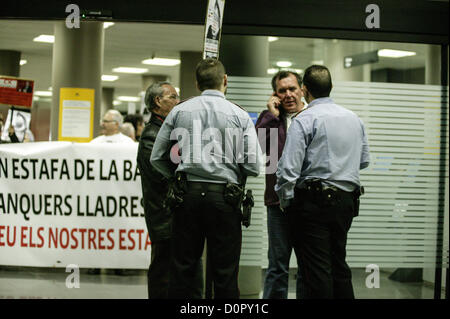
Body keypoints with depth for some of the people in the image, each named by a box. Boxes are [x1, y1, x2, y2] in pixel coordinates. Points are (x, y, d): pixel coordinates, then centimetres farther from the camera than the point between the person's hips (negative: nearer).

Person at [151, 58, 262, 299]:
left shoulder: (179, 111, 6)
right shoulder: (240, 116, 1)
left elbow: (157, 158, 9)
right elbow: (253, 166, -5)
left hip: (187, 195, 2)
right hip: (224, 197, -2)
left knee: (182, 269, 7)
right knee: (224, 272, 4)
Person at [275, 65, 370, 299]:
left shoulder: (304, 120, -10)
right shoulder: (354, 119, 11)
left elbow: (288, 168, -15)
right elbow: (364, 161, 20)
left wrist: (285, 202, -2)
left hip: (314, 201, -6)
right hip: (346, 200, 7)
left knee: (316, 270, -4)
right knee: (339, 264, 16)